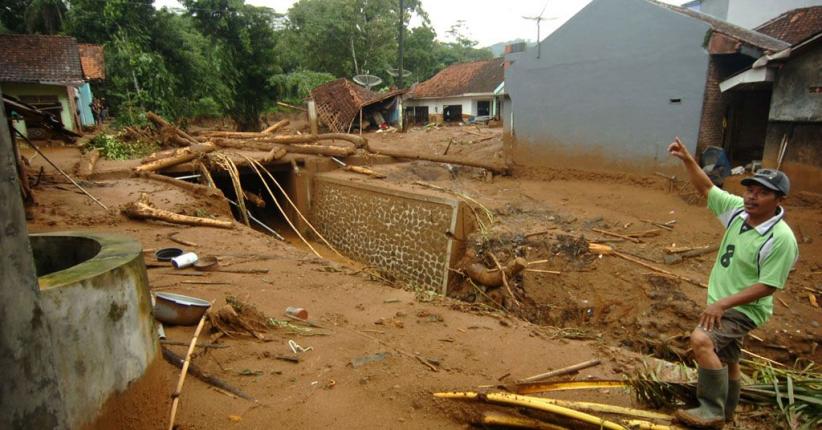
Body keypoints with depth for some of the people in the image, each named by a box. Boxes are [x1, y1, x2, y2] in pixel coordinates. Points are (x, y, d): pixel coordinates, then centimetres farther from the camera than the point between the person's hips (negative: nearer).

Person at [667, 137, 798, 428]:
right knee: (726, 359, 22)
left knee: (701, 340, -29)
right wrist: (687, 160, -9)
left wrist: (722, 303, -27)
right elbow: (706, 188, 3)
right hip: (723, 304, 8)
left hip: (744, 309, -8)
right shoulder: (738, 210, -6)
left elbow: (767, 286, -24)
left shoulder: (781, 239, -25)